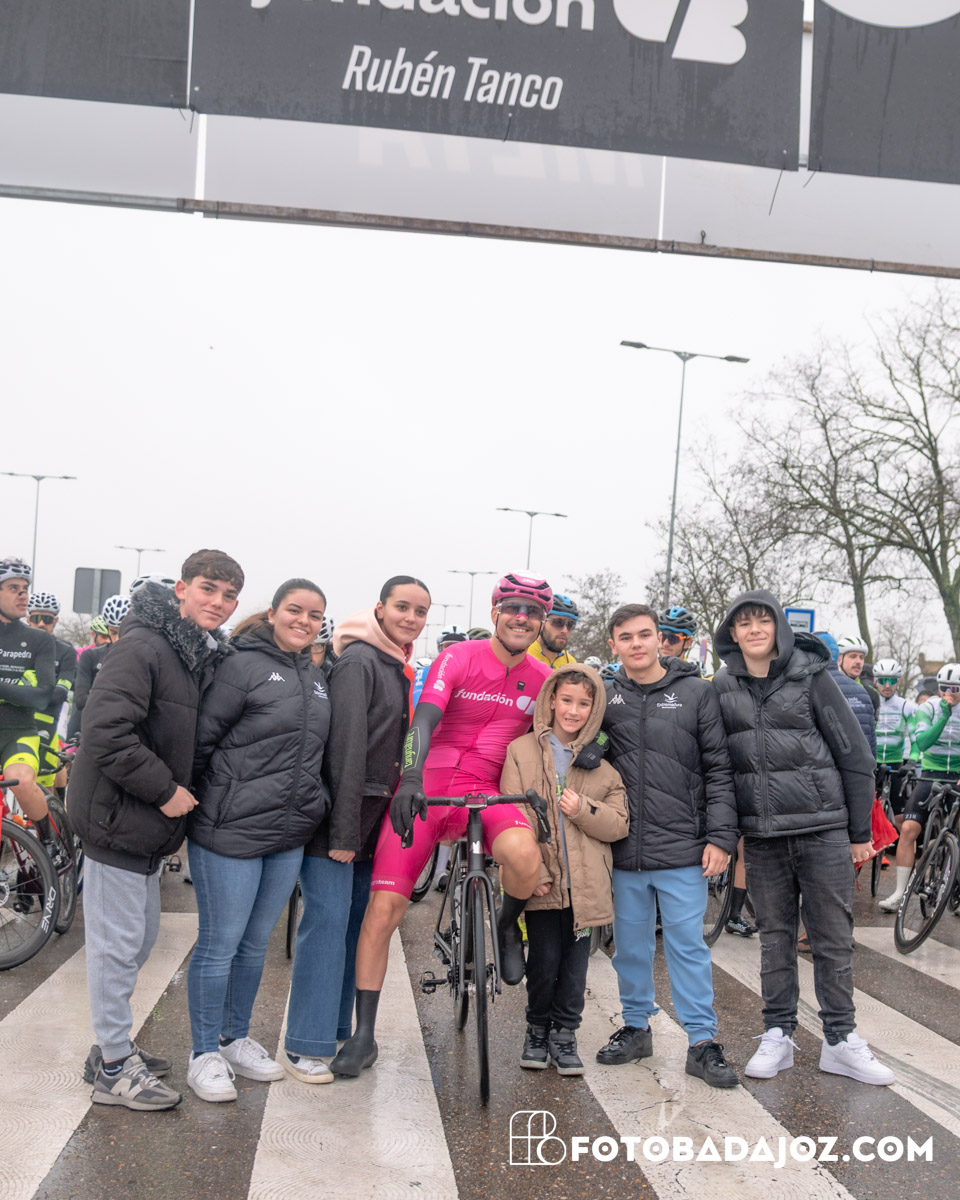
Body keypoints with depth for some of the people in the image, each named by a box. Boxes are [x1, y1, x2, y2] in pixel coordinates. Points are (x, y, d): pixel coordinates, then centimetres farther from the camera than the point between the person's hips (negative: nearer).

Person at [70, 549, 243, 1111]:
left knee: (141, 936, 19)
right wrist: (164, 790, -21)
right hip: (117, 817, -10)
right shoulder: (143, 648, -19)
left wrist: (181, 791, 6)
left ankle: (114, 1045, 34)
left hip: (147, 822, 10)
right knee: (118, 944, 0)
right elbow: (107, 732, -28)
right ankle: (115, 1070, 12)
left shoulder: (205, 658, 11)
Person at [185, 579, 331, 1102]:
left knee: (256, 943, 17)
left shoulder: (315, 677, 14)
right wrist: (193, 800, -6)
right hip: (230, 831, -7)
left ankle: (236, 1039, 32)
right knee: (220, 943, 1)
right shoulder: (243, 665, -10)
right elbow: (201, 737, -10)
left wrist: (314, 804, 17)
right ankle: (205, 1054, 16)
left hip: (289, 834, 7)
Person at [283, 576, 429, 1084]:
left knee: (357, 920, 11)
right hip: (338, 816, -8)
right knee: (328, 919, -8)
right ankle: (305, 1046, -1)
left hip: (370, 818, 8)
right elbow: (346, 749, -17)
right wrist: (343, 832, -19)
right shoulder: (358, 661, -12)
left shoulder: (400, 669, 16)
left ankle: (339, 1031, 20)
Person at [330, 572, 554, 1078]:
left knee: (525, 857, -33)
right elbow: (424, 720, -21)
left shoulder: (541, 678, 6)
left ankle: (507, 928, 3)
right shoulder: (458, 658, -7)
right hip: (426, 791, -1)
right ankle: (363, 1035, 6)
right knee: (384, 906, -8)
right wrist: (410, 780, -37)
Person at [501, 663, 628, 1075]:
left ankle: (565, 1034, 24)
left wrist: (583, 809, -14)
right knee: (545, 960, -1)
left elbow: (619, 824, 4)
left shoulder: (603, 760, 7)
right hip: (541, 882, -2)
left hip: (585, 882, 2)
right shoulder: (521, 751, 1)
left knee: (575, 964, 6)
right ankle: (537, 1030, 22)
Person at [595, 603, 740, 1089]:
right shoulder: (605, 697, 6)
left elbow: (719, 770, 1)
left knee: (688, 944, 0)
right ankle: (636, 1027, 27)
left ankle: (702, 1041, 9)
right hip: (625, 849, 3)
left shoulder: (696, 692, 1)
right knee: (631, 944, 12)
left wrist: (720, 836, -5)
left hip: (682, 849, -2)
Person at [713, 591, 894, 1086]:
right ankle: (778, 1035, 20)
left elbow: (854, 755, -2)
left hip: (823, 827, -3)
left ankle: (840, 1040, 15)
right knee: (775, 935, 10)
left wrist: (860, 832, -2)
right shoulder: (723, 686, 5)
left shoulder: (810, 675, -5)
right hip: (761, 834, 3)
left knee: (833, 937, 3)